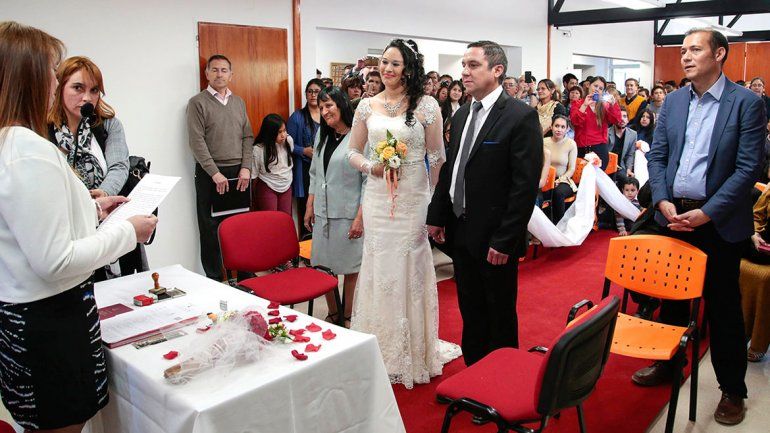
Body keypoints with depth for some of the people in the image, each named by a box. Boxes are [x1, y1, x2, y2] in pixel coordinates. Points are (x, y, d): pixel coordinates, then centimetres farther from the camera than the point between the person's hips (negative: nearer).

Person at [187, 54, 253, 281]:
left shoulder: (239, 102, 14)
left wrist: (246, 168, -2)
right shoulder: (197, 102, -2)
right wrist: (215, 173, -14)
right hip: (210, 174, -4)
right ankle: (214, 277, 12)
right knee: (211, 228, 2)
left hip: (239, 173, 4)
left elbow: (248, 137, 11)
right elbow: (197, 142, -9)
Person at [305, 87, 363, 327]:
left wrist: (360, 217, -16)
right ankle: (332, 312, 28)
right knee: (323, 264, 11)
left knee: (350, 267, 7)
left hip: (349, 213, -6)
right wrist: (310, 206, 12)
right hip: (323, 212, 6)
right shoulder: (322, 135, 11)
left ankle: (348, 316, 23)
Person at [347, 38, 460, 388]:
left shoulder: (426, 106, -3)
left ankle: (414, 350, 25)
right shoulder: (367, 106, 6)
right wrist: (371, 167, -9)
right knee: (379, 267, 9)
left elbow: (437, 157, -1)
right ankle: (382, 349, 27)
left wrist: (436, 201, -5)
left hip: (413, 199, -3)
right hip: (377, 199, 3)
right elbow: (353, 152, 11)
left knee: (411, 268, 5)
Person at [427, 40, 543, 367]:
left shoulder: (521, 117, -14)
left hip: (494, 238, -7)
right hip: (460, 231, 7)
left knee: (500, 315, 10)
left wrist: (504, 241, -19)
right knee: (470, 312, 18)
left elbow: (525, 184, -18)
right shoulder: (461, 115, 10)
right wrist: (437, 216, 10)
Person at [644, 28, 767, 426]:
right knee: (671, 296, 16)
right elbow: (656, 155, 6)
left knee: (722, 306, 7)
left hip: (719, 222, -4)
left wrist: (707, 213, -18)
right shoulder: (673, 101, 6)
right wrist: (663, 202, -8)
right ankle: (667, 364, 35)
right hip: (673, 216, 4)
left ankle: (732, 389, 23)